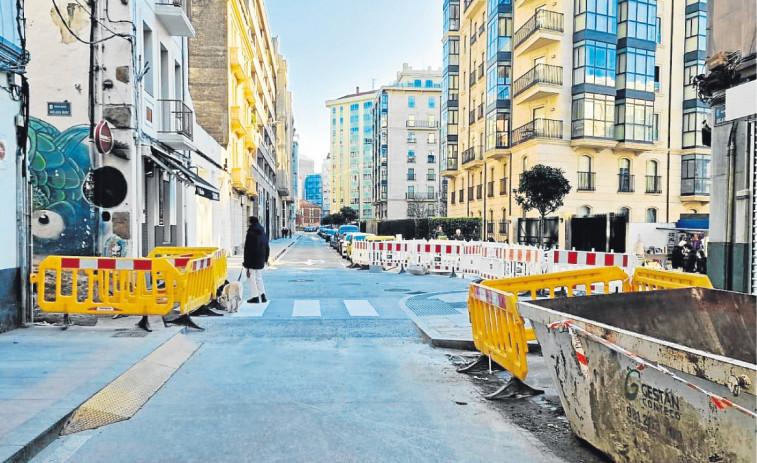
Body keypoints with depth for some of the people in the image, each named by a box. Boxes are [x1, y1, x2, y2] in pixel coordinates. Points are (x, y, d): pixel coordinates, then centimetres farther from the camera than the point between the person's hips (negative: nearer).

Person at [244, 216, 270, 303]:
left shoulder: (251, 233, -16)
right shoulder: (263, 233, 9)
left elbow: (248, 249, -18)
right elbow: (267, 248, 15)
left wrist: (246, 261, -14)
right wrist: (265, 259, 21)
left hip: (252, 261, -8)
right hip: (260, 262, 8)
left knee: (251, 278, 1)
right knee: (259, 278, 17)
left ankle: (256, 297, 2)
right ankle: (263, 295, 16)